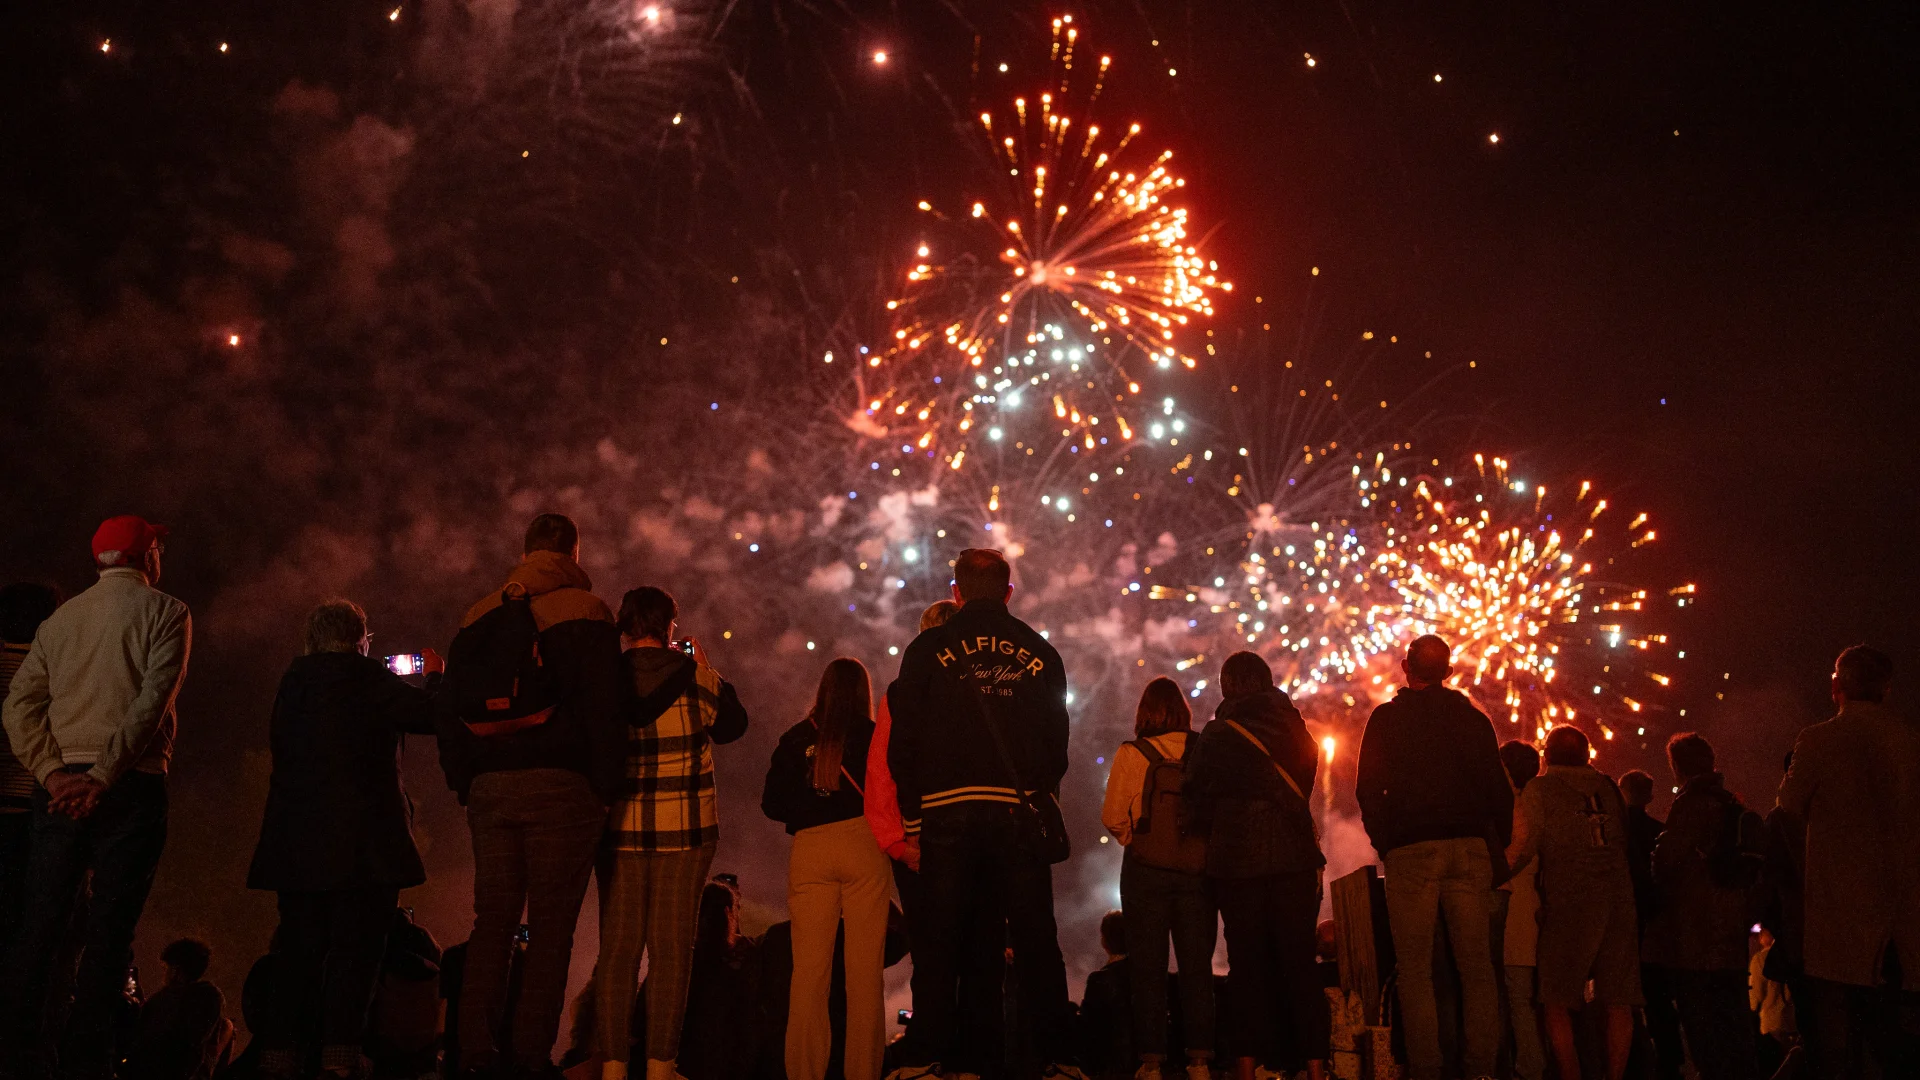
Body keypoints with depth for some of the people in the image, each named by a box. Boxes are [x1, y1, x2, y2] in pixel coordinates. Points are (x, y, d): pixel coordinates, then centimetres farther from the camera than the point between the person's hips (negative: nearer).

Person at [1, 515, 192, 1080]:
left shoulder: (59, 619, 16)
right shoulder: (164, 612, 1)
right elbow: (152, 701, -12)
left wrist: (52, 772, -3)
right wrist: (103, 776, -14)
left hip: (61, 785, 4)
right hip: (131, 784, -4)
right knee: (108, 930, -3)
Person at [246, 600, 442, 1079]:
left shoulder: (294, 677, 11)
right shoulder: (365, 675, -7)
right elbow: (432, 714, -9)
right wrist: (434, 676, 11)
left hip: (298, 844, 6)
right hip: (363, 842, -6)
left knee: (298, 952, 12)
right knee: (355, 950, -3)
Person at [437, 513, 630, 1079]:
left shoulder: (480, 614, 14)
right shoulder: (584, 611, -2)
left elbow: (449, 708, 15)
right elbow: (605, 706, -10)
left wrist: (464, 783, 18)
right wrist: (607, 785, -5)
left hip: (490, 791, 5)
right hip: (561, 786, -5)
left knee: (491, 924, 10)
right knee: (551, 926, -1)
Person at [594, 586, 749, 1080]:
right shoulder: (694, 675, -5)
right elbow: (733, 724, 9)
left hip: (619, 828, 2)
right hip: (684, 830, -2)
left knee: (616, 947, 7)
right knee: (670, 947, 4)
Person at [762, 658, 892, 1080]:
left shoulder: (796, 739, 8)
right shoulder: (874, 737, 3)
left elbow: (772, 803, 10)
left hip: (809, 851, 2)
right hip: (863, 846, -1)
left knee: (809, 969, 4)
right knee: (865, 968, 2)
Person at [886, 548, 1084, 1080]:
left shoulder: (928, 648, 4)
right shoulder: (1040, 652, 9)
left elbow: (904, 742, 2)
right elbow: (1057, 743, 10)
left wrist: (913, 819, 6)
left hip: (948, 814, -1)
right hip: (1022, 813, 1)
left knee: (940, 941, 5)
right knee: (1036, 941, 6)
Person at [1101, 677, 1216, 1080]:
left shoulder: (1131, 754, -6)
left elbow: (1113, 816, -7)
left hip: (1147, 870, -2)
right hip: (1198, 870, 2)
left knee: (1149, 968, 5)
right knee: (1197, 966, 9)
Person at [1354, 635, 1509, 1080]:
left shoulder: (1385, 718, 3)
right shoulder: (1472, 717, 9)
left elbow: (1370, 791, 1)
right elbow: (1499, 789, 7)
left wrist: (1385, 844, 10)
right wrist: (1496, 845, 16)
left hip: (1410, 852, -2)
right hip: (1470, 849, 2)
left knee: (1415, 971, -1)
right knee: (1476, 967, 5)